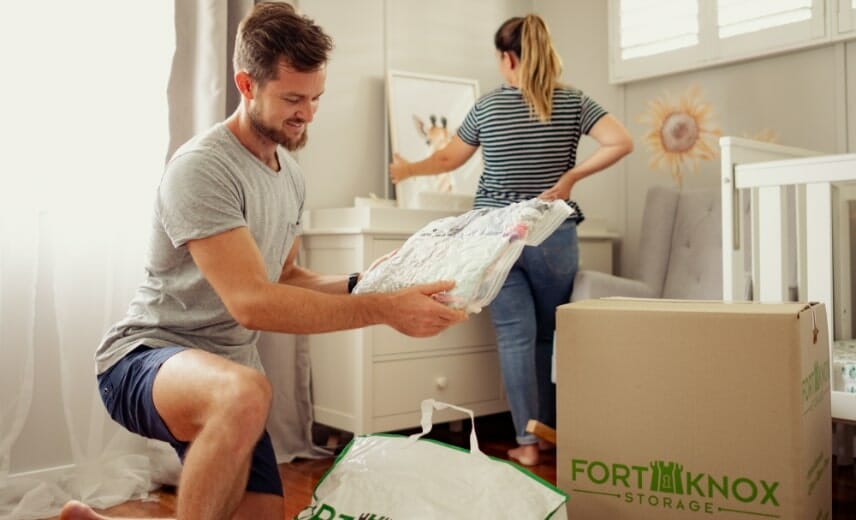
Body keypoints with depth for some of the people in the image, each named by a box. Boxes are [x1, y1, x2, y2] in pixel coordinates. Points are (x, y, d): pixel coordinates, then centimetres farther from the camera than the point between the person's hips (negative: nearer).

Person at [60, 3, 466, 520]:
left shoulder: (290, 174, 8)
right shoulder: (203, 167, -20)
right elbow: (252, 302, -29)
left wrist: (363, 282, -3)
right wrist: (386, 308, -30)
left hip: (227, 373, 9)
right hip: (147, 359, -8)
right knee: (246, 393, -41)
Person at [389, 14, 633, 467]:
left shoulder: (488, 105, 2)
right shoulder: (573, 101, 2)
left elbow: (449, 159, 13)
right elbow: (621, 143, -9)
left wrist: (407, 170, 31)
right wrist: (570, 177, -3)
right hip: (552, 235, 1)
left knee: (515, 335, 1)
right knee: (548, 335, 13)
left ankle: (527, 441, 3)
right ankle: (549, 430, 23)